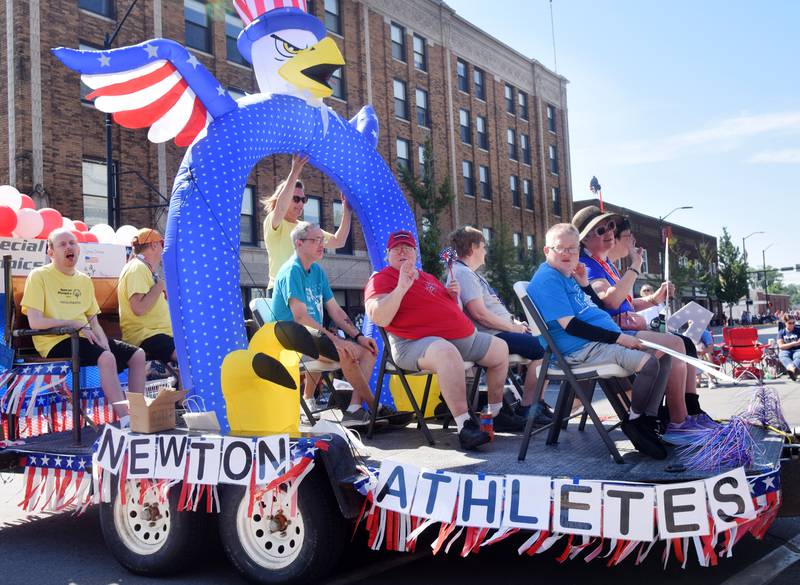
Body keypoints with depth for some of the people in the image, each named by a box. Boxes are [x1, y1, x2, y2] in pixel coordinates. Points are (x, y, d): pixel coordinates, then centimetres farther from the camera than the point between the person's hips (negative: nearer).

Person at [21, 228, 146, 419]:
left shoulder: (85, 280, 16)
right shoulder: (39, 276, -3)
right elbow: (35, 322, -13)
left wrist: (106, 347, -4)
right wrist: (77, 324, -15)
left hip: (83, 338, 7)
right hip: (55, 342, -7)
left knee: (137, 355, -5)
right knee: (106, 358, -31)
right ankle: (125, 418, -28)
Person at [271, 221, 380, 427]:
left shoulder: (317, 271, 13)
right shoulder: (292, 270, -13)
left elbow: (335, 311, 14)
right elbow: (300, 317, -22)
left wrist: (358, 336, 1)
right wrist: (335, 339, -26)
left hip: (315, 336, 9)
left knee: (367, 349, -4)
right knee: (346, 352, -28)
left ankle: (354, 408, -15)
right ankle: (375, 408, -11)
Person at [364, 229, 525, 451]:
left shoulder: (428, 278, 23)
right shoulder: (381, 279, -3)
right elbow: (378, 318, -20)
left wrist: (454, 295, 11)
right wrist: (401, 287, -26)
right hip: (416, 344, -9)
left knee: (500, 348, 17)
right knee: (447, 353, -42)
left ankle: (497, 413, 26)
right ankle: (464, 426, -38)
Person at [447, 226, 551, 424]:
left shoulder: (469, 273, 22)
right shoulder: (463, 273, -13)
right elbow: (480, 314, -22)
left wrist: (515, 322, 10)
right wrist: (513, 328, -12)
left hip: (500, 331, 11)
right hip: (490, 336, -11)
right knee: (541, 348, -18)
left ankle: (537, 403, 8)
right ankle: (525, 408, -10)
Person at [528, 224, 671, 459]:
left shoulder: (568, 276, 20)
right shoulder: (547, 278, -11)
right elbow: (569, 325, -20)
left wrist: (585, 284, 10)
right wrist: (619, 338, -17)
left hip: (609, 339, 11)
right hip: (582, 349, -11)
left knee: (663, 355, 7)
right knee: (649, 363, -25)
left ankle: (648, 420, 7)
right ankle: (634, 422, -3)